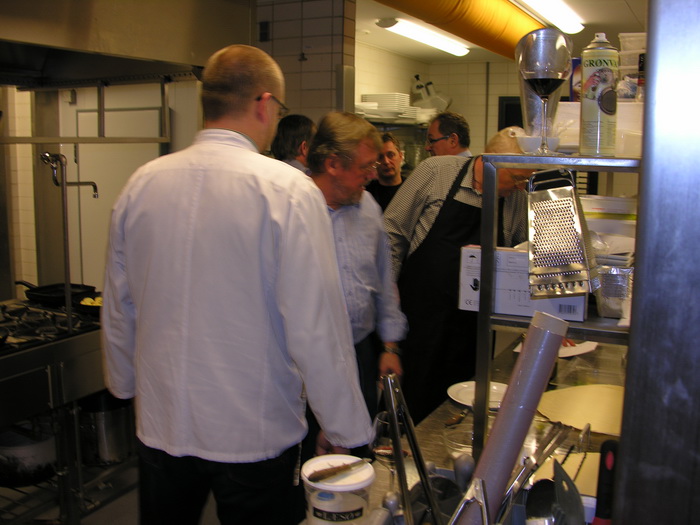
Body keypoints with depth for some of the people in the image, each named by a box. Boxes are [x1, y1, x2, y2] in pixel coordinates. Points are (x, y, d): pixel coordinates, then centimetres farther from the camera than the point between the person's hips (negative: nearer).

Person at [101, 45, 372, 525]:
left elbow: (118, 310, 8)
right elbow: (316, 327, -19)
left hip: (160, 427, 5)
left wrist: (127, 385, 24)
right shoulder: (288, 191, -18)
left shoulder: (142, 184, -2)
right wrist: (342, 429, -6)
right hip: (254, 432, -4)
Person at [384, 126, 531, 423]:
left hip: (473, 327, 3)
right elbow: (393, 233, -2)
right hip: (420, 313, -3)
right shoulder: (435, 172, -7)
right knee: (411, 401, 6)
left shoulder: (518, 201, 3)